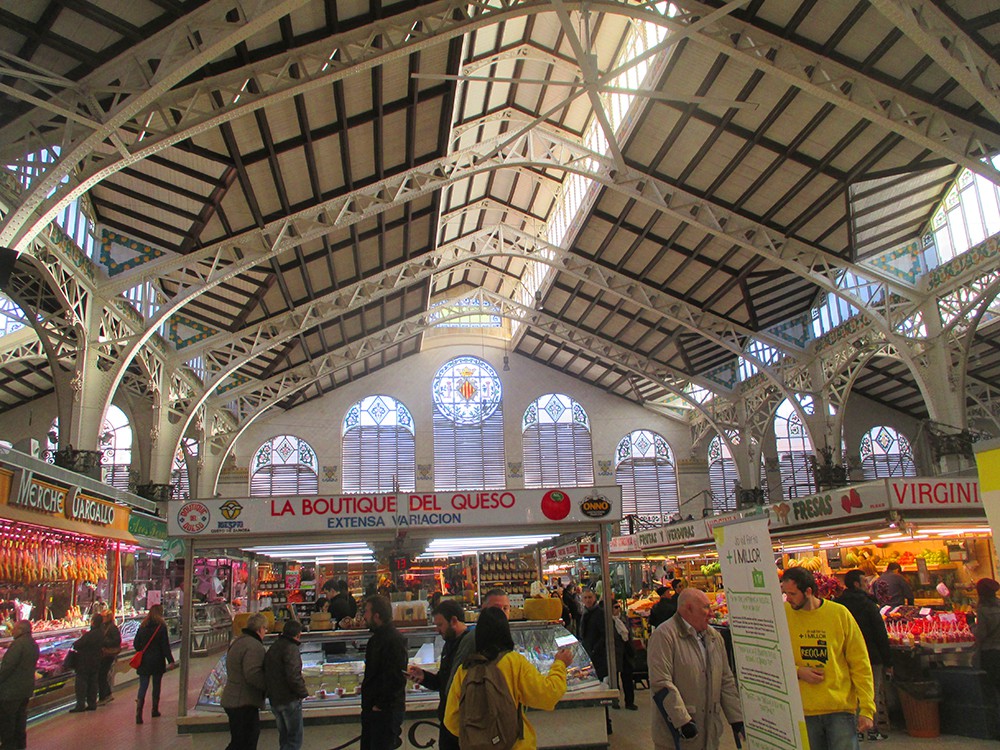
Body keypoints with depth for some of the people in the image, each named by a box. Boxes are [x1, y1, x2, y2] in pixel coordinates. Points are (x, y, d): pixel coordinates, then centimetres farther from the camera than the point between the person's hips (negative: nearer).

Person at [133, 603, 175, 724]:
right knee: (156, 686, 13)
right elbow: (165, 646, -12)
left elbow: (135, 644, 6)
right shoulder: (161, 627, -11)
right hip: (157, 662, -2)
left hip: (144, 662, 2)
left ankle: (139, 713, -14)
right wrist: (170, 660, -8)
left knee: (143, 687, 1)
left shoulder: (142, 626, 1)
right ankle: (155, 711, 22)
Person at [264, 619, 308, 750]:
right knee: (295, 739, 0)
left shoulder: (272, 648, 12)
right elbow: (293, 676, -26)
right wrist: (303, 692, -14)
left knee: (284, 737, 19)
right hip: (289, 700, -8)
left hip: (274, 700, 9)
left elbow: (265, 674, 17)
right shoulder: (291, 648, -17)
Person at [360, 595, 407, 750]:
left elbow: (396, 677, -24)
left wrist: (381, 705, -18)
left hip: (386, 710, -9)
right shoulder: (377, 637, 12)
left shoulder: (395, 639, -20)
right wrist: (368, 703, 13)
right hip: (371, 708, 9)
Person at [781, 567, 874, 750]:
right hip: (803, 711, 1)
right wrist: (797, 671, -10)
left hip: (841, 708, -1)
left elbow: (860, 664, 0)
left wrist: (867, 709, -4)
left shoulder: (839, 613, -4)